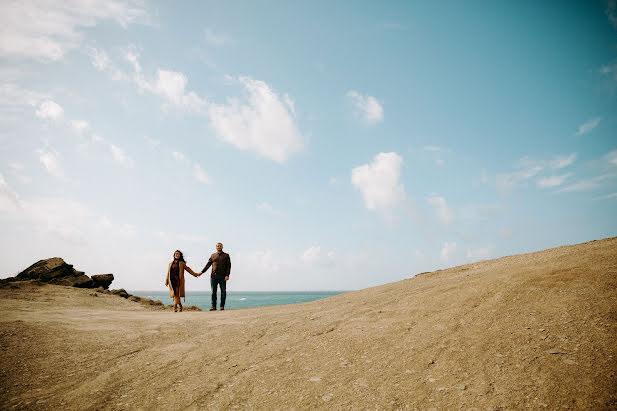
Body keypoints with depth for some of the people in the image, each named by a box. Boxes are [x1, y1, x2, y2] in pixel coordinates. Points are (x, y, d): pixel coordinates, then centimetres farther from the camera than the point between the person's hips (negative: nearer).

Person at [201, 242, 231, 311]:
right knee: (213, 292, 2)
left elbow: (228, 266, 0)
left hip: (222, 277, -2)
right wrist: (202, 272, 1)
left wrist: (227, 275, -11)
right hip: (213, 276, 2)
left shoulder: (226, 255, 7)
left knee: (223, 292, -1)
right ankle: (213, 306, 6)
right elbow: (208, 264, 12)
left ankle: (222, 306, 6)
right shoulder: (213, 255, 15)